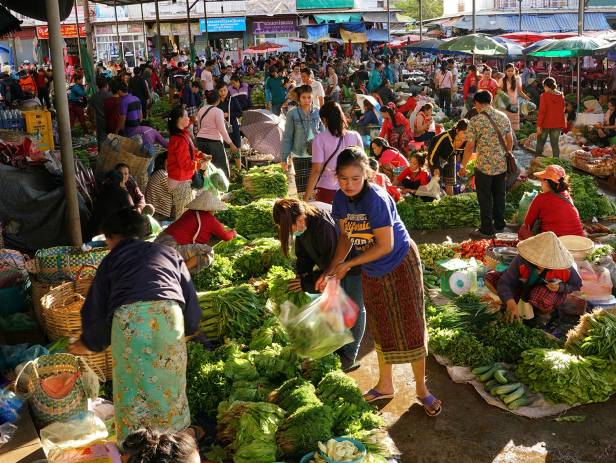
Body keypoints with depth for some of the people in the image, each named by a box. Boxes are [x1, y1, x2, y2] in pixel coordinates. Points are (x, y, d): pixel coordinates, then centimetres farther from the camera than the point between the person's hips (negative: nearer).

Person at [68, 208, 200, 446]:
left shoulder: (111, 260, 24)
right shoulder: (169, 253, 29)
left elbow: (95, 310, 24)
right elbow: (190, 299, 22)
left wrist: (88, 344, 40)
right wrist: (187, 328, 37)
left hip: (128, 317, -2)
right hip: (168, 313, 2)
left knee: (132, 385, 8)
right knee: (169, 383, 14)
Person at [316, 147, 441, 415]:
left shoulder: (376, 199, -29)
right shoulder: (341, 199, -9)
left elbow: (385, 245, -27)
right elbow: (345, 236, 0)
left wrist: (348, 264, -20)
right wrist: (332, 269, -12)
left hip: (401, 265, -6)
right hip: (372, 272, 6)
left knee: (410, 328, 3)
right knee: (381, 329, 18)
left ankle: (421, 389, 20)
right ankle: (385, 385, 34)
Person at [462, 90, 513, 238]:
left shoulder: (475, 121, -14)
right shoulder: (503, 117, 2)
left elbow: (470, 146, -14)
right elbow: (510, 141, 8)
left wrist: (463, 165, -3)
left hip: (484, 166, -5)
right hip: (502, 165, 5)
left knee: (485, 198, 5)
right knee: (499, 195, 17)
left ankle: (487, 230, 11)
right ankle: (499, 225, 28)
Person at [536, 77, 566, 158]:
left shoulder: (544, 96, -11)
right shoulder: (561, 96, 5)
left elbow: (542, 111, -15)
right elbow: (562, 111, 10)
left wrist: (539, 125, -14)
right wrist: (563, 124, 17)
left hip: (546, 124, -4)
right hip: (557, 124, 4)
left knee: (540, 143, 9)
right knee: (555, 144, 9)